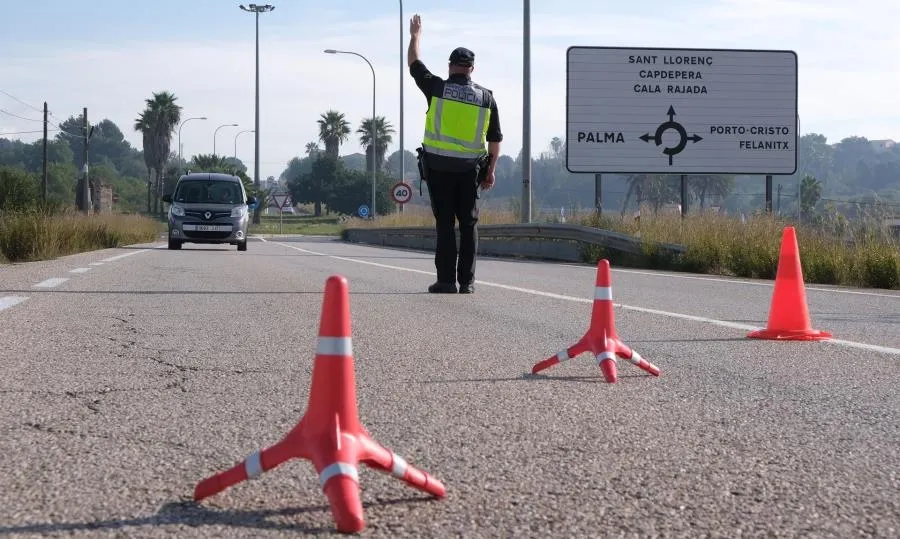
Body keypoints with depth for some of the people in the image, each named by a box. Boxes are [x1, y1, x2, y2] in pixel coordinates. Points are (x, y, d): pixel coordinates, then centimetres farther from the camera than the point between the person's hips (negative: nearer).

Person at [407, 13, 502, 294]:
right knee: (468, 224, 6)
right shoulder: (486, 97, 5)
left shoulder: (437, 88, -1)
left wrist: (415, 36, 31)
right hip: (470, 168, 2)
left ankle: (446, 280, -5)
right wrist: (491, 171, 13)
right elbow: (495, 138, 6)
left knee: (445, 223, -1)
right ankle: (466, 281, 5)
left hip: (439, 166, -2)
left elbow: (414, 64, 16)